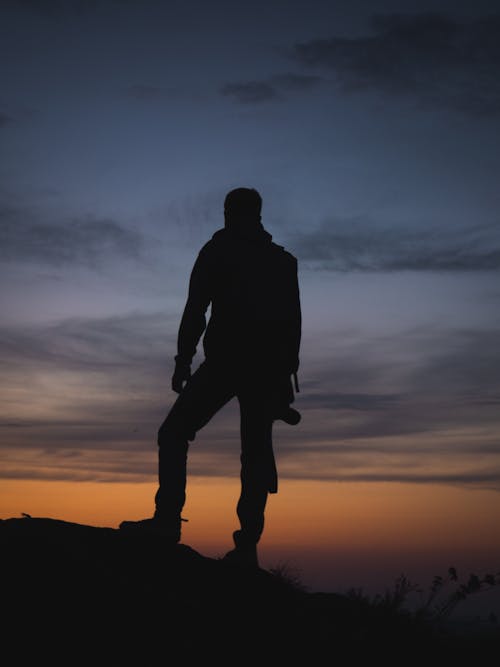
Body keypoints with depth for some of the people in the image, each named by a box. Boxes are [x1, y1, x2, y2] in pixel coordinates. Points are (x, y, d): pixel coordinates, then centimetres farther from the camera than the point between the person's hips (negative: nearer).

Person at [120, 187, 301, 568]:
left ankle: (168, 520, -12)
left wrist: (183, 359, -4)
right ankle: (247, 545, -5)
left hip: (225, 361, -4)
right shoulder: (283, 261, 19)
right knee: (256, 450, 3)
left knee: (174, 433, 2)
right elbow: (293, 322, 13)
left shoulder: (218, 250, 7)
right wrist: (286, 374, 14)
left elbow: (196, 309, -3)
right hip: (269, 368, 4)